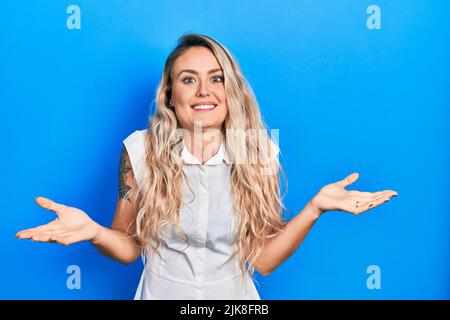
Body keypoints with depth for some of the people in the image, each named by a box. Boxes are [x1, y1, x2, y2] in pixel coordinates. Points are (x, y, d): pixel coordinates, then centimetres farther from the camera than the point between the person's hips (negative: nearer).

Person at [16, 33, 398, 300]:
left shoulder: (259, 153, -11)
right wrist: (95, 232, -24)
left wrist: (315, 207, -20)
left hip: (234, 297, 1)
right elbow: (130, 246, -4)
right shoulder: (140, 149, -12)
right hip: (162, 293, 0)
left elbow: (264, 258, -8)